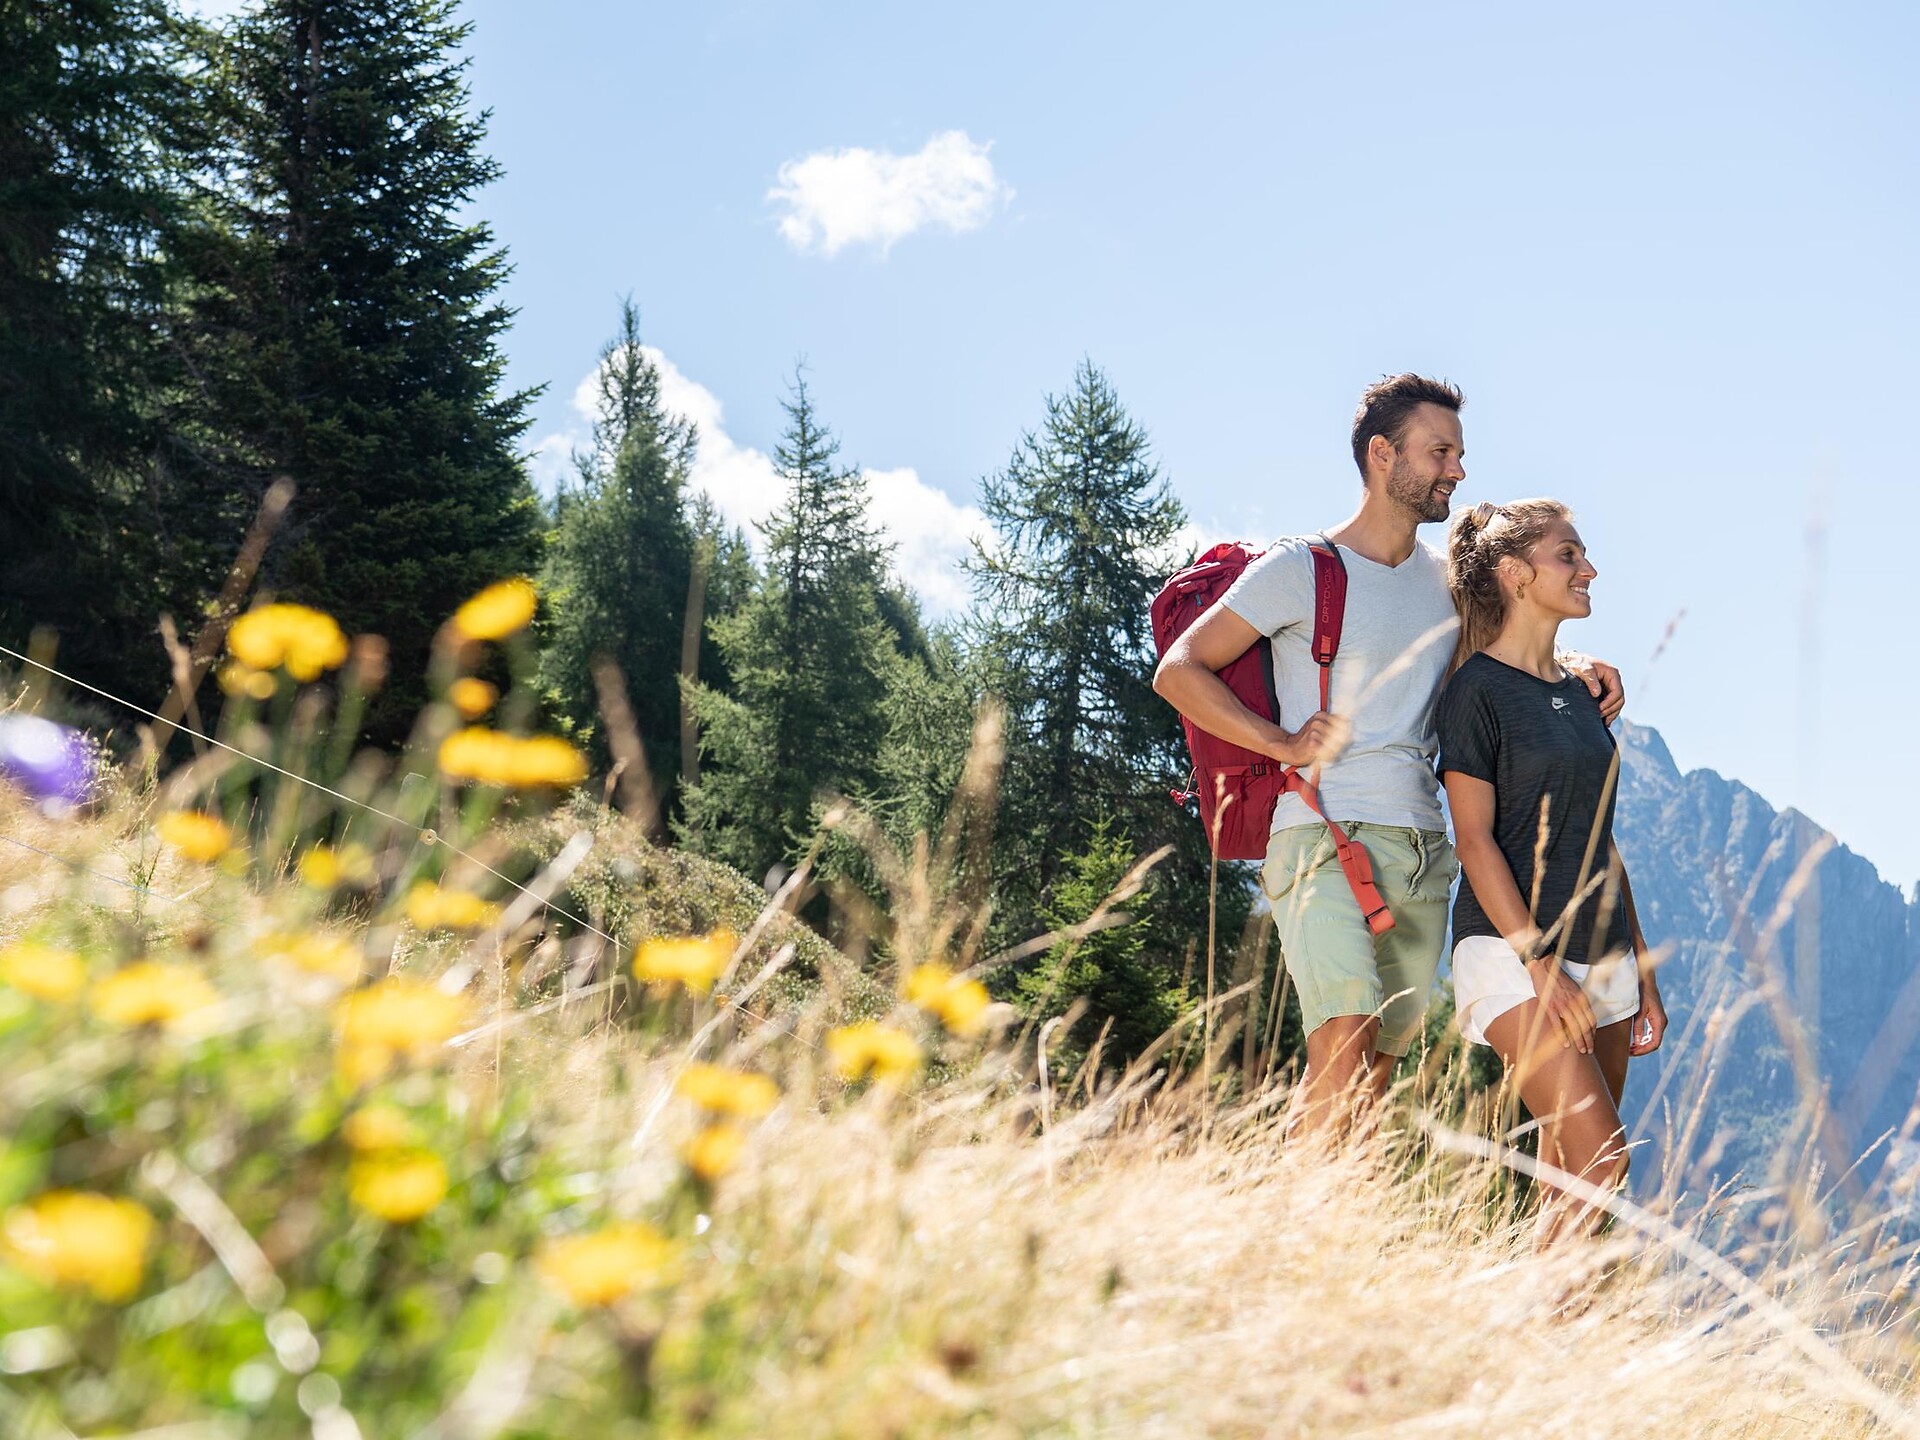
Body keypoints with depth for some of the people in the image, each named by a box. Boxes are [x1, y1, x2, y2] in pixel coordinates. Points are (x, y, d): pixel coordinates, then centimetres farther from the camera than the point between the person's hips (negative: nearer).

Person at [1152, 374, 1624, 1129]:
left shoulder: (1449, 579, 17)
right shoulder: (1301, 570, 0)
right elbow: (1178, 671, -2)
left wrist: (1576, 668, 10)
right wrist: (1285, 743, -10)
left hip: (1422, 848, 6)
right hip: (1324, 837, -6)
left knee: (1380, 1067, 4)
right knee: (1344, 1045, -22)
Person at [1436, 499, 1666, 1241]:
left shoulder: (1577, 692, 17)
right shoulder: (1476, 690, -6)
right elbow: (1475, 840, -11)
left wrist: (1641, 969, 16)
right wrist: (1541, 965, -17)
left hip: (1599, 954, 7)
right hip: (1512, 950, -7)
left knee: (1568, 1174, 4)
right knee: (1601, 1161, -19)